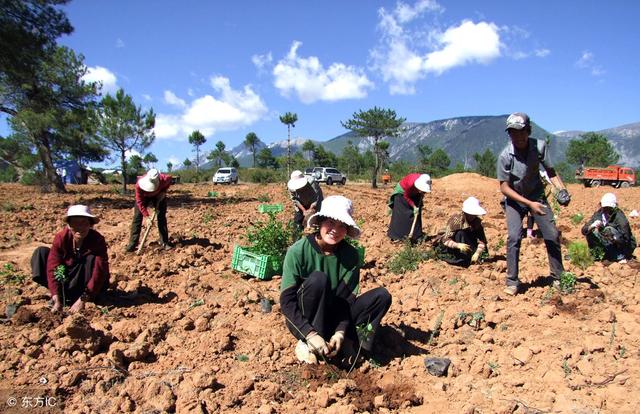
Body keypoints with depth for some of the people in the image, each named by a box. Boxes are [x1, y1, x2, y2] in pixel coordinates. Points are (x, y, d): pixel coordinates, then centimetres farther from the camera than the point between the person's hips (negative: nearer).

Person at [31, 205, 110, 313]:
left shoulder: (97, 240, -24)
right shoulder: (61, 238, -17)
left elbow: (99, 272, -30)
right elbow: (53, 267, -22)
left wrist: (82, 300, -36)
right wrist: (57, 301, -30)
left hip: (90, 285, -3)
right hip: (67, 278, 3)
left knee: (91, 258, -31)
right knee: (42, 252, -12)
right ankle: (64, 294, -12)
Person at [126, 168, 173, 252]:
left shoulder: (164, 179, -38)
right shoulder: (139, 184, -39)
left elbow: (170, 179, -10)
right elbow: (140, 202, -30)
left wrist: (164, 191, -22)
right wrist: (147, 216, -33)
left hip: (158, 196, 1)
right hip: (144, 196, 0)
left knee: (161, 217, -5)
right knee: (137, 217, -7)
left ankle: (165, 242, 3)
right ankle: (132, 244, -4)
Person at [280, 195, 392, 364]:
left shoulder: (350, 255, -8)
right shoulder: (299, 251, -18)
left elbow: (347, 298, -7)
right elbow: (286, 300, -18)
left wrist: (340, 332, -21)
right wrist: (310, 334, -27)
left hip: (332, 318, 3)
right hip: (303, 322, -3)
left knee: (382, 295, -12)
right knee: (318, 279, -32)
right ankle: (307, 344, -21)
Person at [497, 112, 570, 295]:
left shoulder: (539, 146, -17)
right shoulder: (505, 156, -24)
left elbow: (550, 171, -4)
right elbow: (504, 187, -20)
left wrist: (561, 189, -20)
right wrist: (529, 204, -27)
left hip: (537, 196, 3)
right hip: (514, 199, -3)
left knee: (552, 235, 1)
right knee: (514, 237, -15)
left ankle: (558, 277, 17)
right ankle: (512, 282, -5)